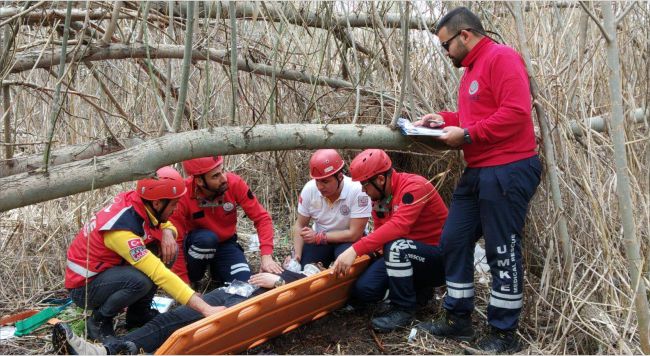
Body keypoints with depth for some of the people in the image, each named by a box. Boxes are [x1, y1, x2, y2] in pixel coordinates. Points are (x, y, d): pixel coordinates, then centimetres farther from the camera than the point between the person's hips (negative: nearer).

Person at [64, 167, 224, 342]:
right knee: (141, 280, -35)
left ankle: (138, 313, 6)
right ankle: (99, 321, -5)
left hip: (108, 270, 8)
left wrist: (168, 233, -20)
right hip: (84, 287, -8)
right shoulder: (121, 229, -34)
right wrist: (205, 308, -42)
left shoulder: (135, 201, -11)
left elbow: (167, 225, 7)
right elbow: (160, 275, -39)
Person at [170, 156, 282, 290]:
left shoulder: (234, 183, -23)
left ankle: (217, 270, 14)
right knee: (207, 238, -35)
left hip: (226, 244, 2)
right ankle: (192, 280, -6)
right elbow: (175, 241, -26)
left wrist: (266, 256, -31)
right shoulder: (182, 194, -29)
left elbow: (261, 218, -19)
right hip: (196, 245, -2)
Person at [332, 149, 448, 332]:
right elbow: (381, 234, 1)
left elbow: (398, 227, -36)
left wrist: (355, 250, -41)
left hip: (439, 258, -8)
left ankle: (403, 308, -14)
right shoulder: (379, 195, 2)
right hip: (409, 257, 8)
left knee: (396, 247, -34)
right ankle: (420, 289, 15)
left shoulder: (414, 186, -22)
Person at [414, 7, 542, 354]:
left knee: (502, 252, 0)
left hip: (507, 171, -10)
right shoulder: (472, 68, 18)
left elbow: (516, 113, -22)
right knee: (454, 241, 11)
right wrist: (447, 119, 12)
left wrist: (467, 135, -18)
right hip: (476, 172, 10)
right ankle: (458, 318, 24)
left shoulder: (502, 57, -11)